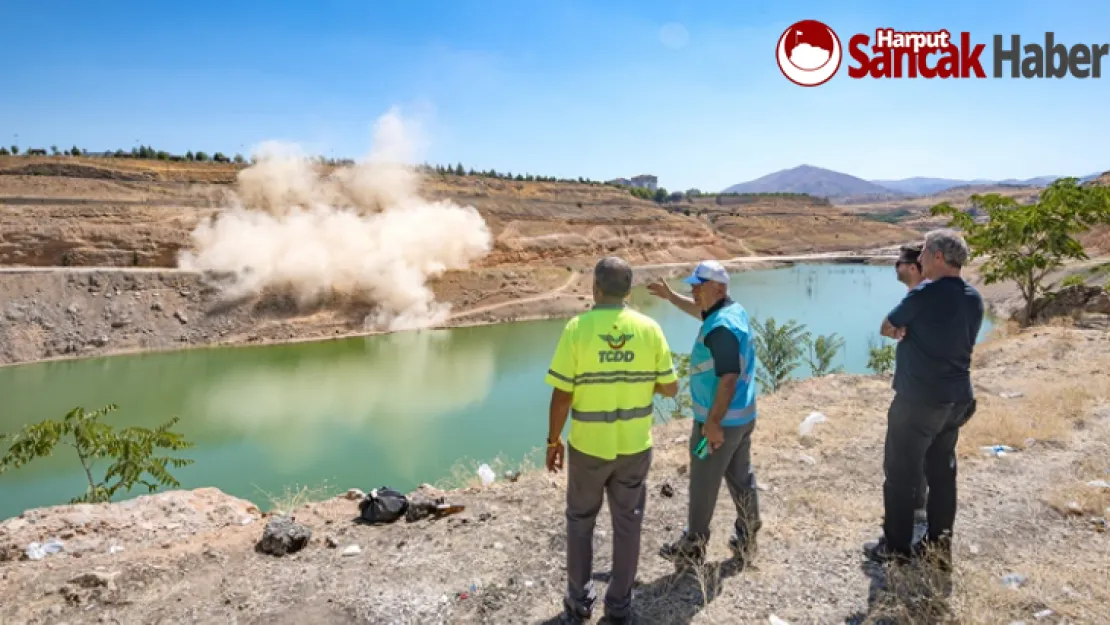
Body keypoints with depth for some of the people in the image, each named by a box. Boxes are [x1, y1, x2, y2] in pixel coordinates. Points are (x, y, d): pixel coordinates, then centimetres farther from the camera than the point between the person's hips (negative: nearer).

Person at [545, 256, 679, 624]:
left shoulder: (577, 328, -15)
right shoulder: (649, 329, -7)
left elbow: (561, 396, -14)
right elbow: (670, 388, -1)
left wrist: (553, 441, 0)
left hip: (588, 445, -2)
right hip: (635, 445, 2)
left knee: (580, 520, 18)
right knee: (627, 523, 16)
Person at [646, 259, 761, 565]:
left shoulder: (720, 328, -25)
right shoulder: (734, 310, 6)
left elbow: (729, 379, -30)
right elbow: (700, 311, 28)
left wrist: (713, 423, -26)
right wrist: (670, 296, 30)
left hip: (721, 420, -10)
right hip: (743, 415, 10)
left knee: (703, 484, 6)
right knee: (741, 478, 18)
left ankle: (693, 546, 21)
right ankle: (747, 540, 30)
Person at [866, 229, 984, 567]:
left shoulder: (923, 295, -19)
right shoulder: (974, 299, 4)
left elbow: (887, 329, -6)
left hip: (918, 400, -7)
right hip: (957, 399, 7)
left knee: (901, 473, 5)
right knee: (942, 470, 18)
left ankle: (897, 546, 15)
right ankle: (939, 541, 27)